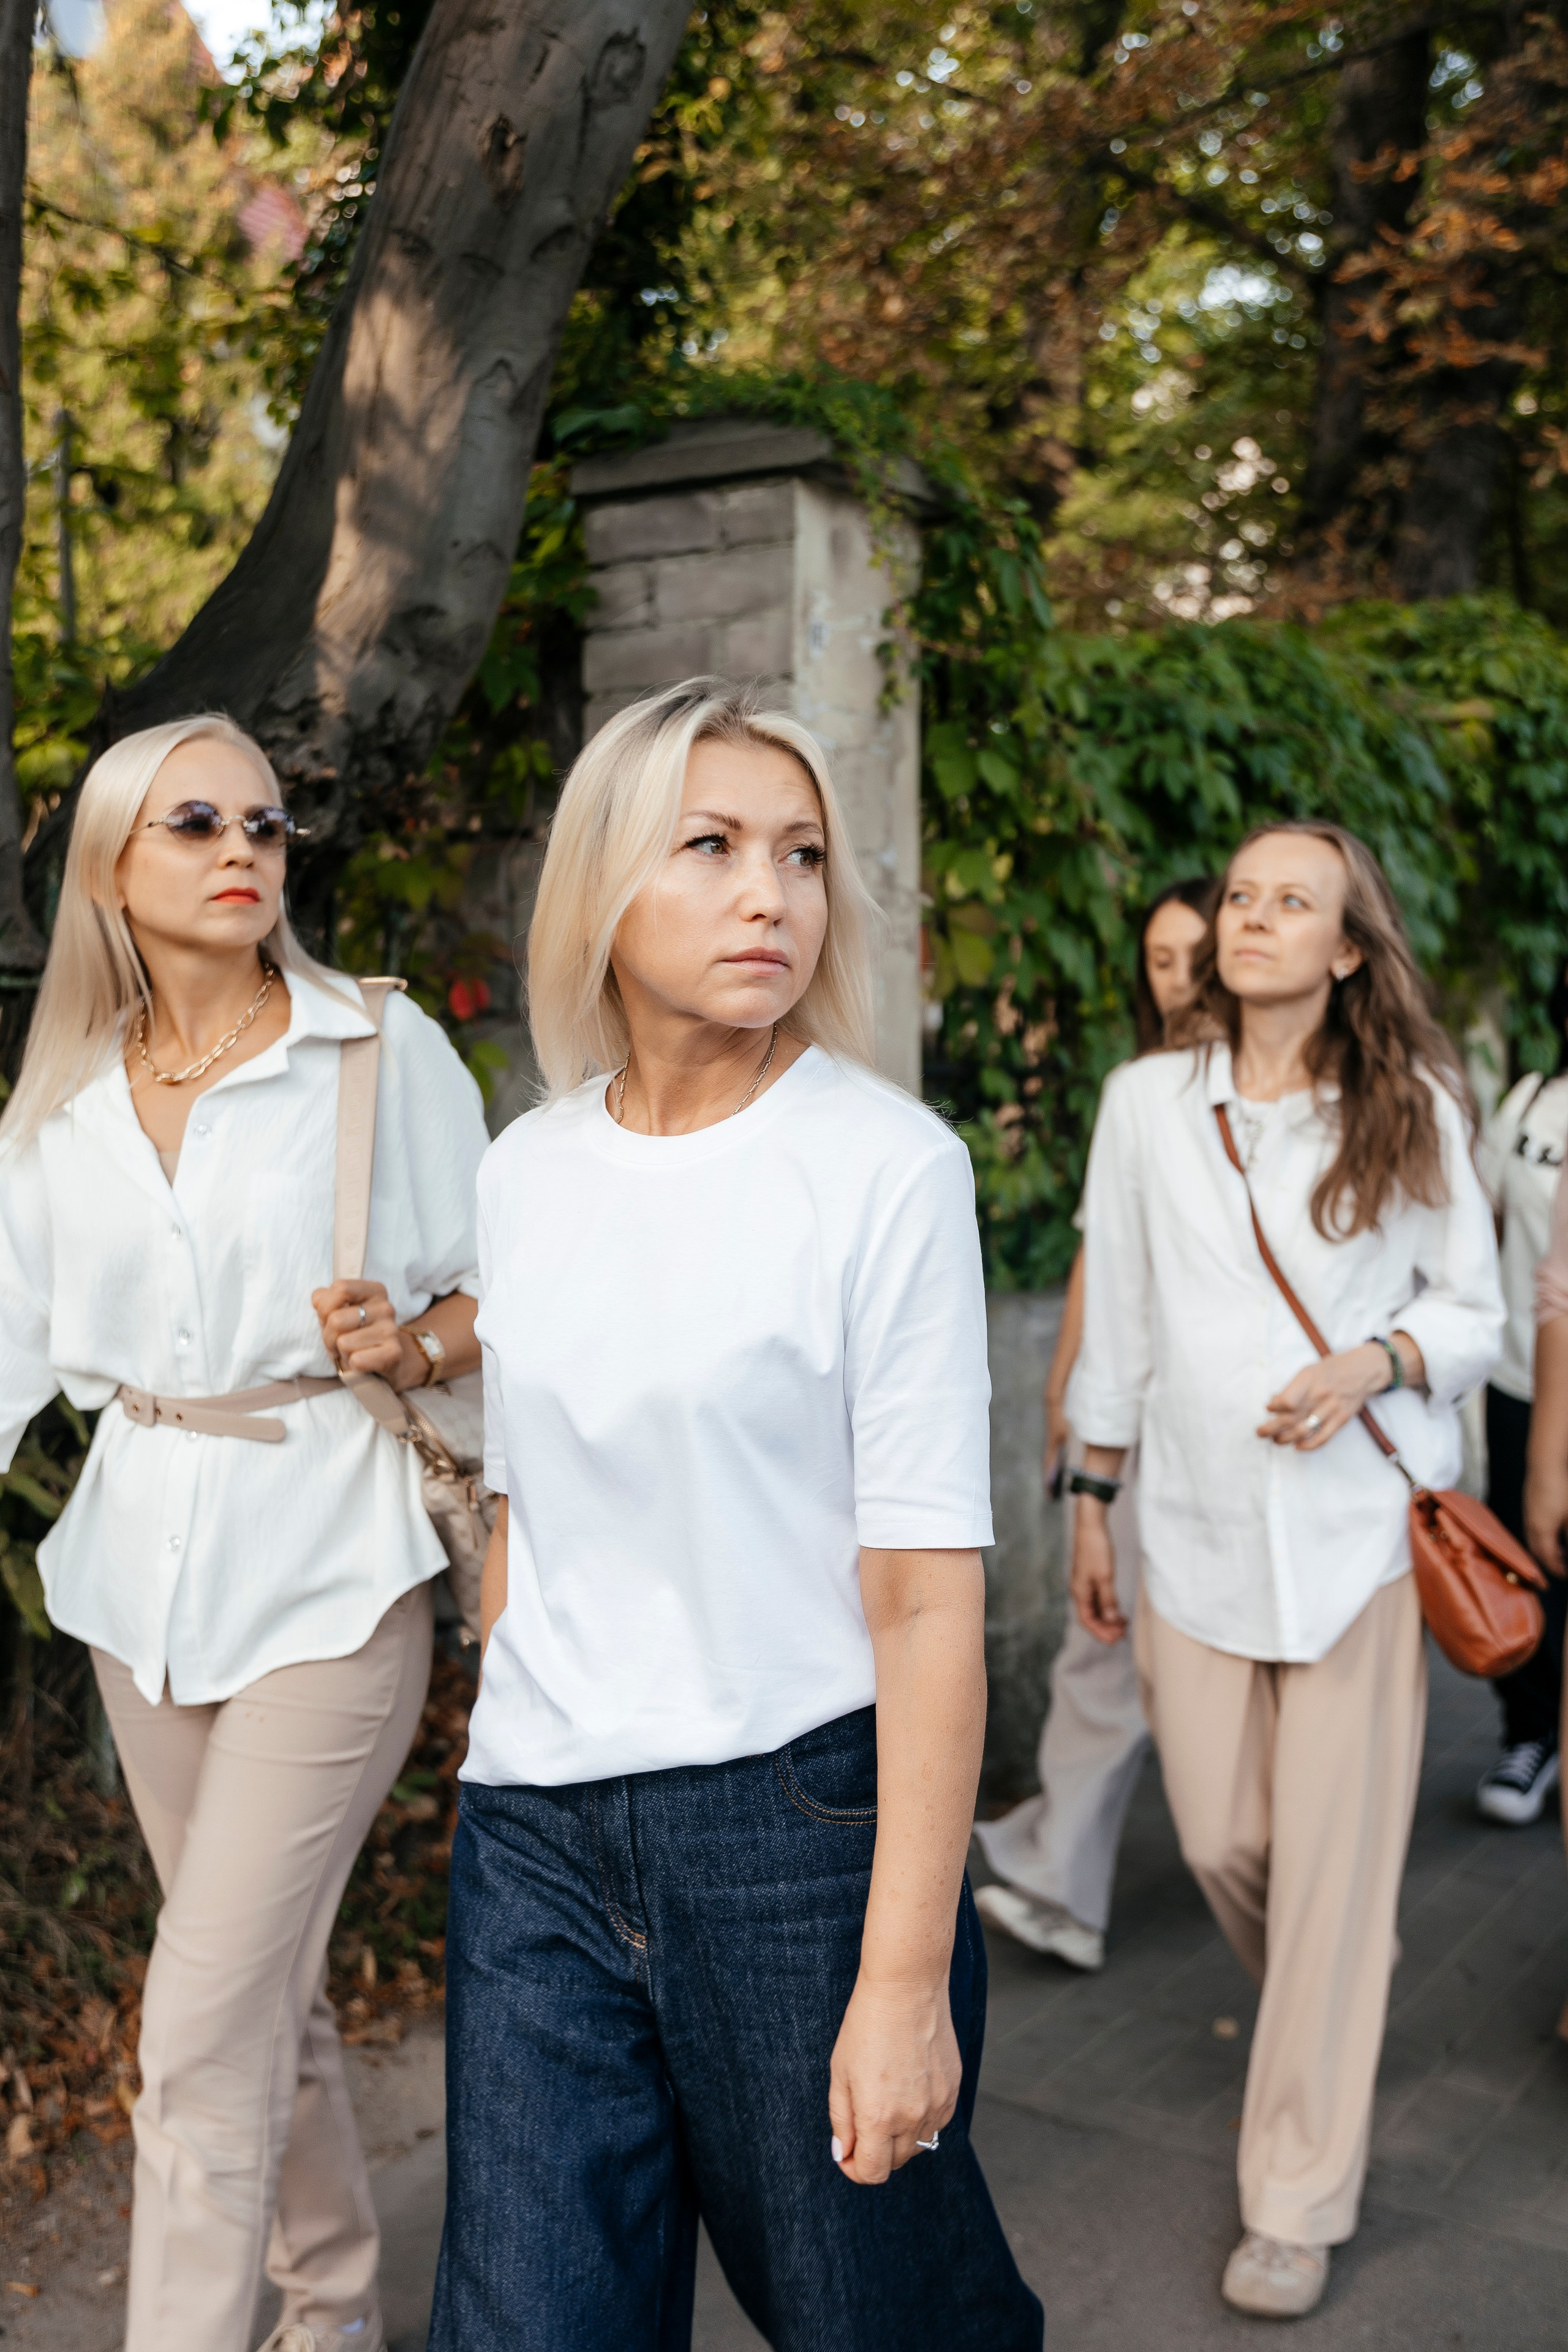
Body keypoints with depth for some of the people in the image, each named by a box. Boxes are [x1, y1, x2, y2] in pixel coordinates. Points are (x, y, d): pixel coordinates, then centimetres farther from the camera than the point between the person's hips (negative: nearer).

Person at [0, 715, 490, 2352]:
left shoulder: (385, 1051, -6)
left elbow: (501, 1297, 0)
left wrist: (408, 1342, -20)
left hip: (326, 1575, -4)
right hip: (143, 1566, 5)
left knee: (204, 2034, -6)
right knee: (268, 1988, 19)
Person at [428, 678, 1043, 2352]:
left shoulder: (888, 1164, -11)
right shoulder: (523, 1170, 4)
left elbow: (927, 1595, -14)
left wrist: (906, 1976, -15)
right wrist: (504, 1778, 15)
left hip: (799, 1815, -3)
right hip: (535, 1834, 4)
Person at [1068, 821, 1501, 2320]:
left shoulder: (1413, 1109, -1)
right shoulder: (1149, 1100, 3)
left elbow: (1474, 1307, 6)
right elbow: (1118, 1317, 8)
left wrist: (1378, 1363, -15)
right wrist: (1092, 1500, 11)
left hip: (1359, 1532, -2)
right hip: (1198, 1527, 2)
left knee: (1333, 1865, 2)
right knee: (1220, 1840, 9)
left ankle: (1298, 2201, 18)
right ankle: (1322, 2030, 43)